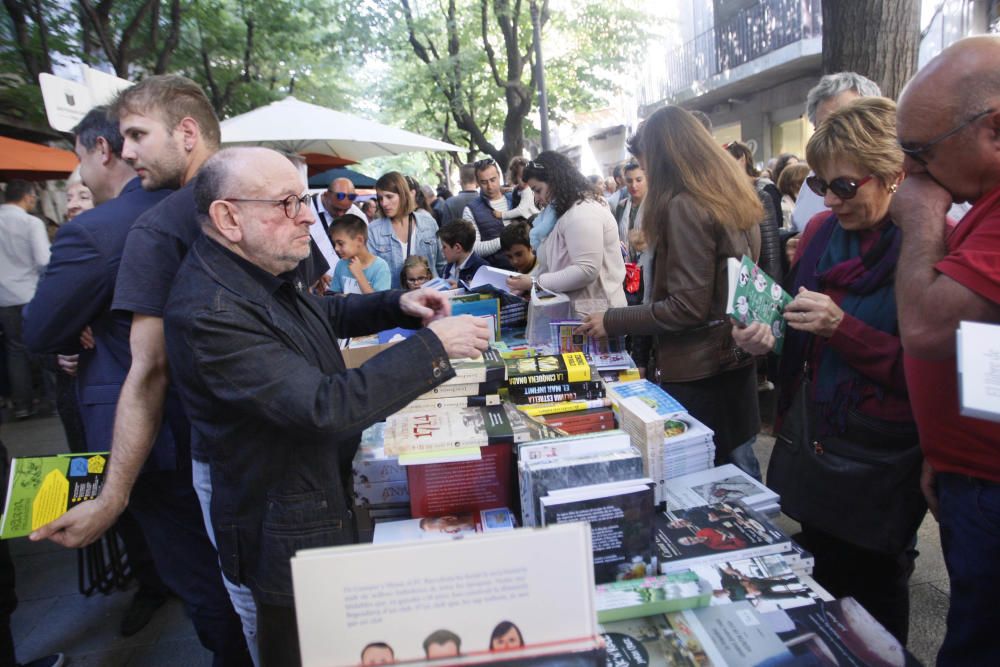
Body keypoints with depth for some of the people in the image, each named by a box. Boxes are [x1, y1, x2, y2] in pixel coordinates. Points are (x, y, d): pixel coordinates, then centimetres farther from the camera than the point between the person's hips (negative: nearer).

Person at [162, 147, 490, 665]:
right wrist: (434, 346, -28)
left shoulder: (264, 271, -2)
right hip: (290, 534, -8)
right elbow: (326, 406, -35)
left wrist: (398, 305, 1)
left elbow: (326, 314, 18)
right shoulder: (208, 312, -31)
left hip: (331, 488, 8)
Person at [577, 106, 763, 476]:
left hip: (696, 373, -9)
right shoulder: (736, 196, 8)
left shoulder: (683, 205, -19)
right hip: (737, 362, 9)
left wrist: (612, 322, -14)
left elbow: (688, 306, -21)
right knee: (740, 469, 19)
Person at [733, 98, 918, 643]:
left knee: (875, 582, 16)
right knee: (822, 572, 22)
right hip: (820, 437, 5)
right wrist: (767, 336, -9)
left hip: (889, 452, -5)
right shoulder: (821, 231, 1)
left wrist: (841, 327, -28)